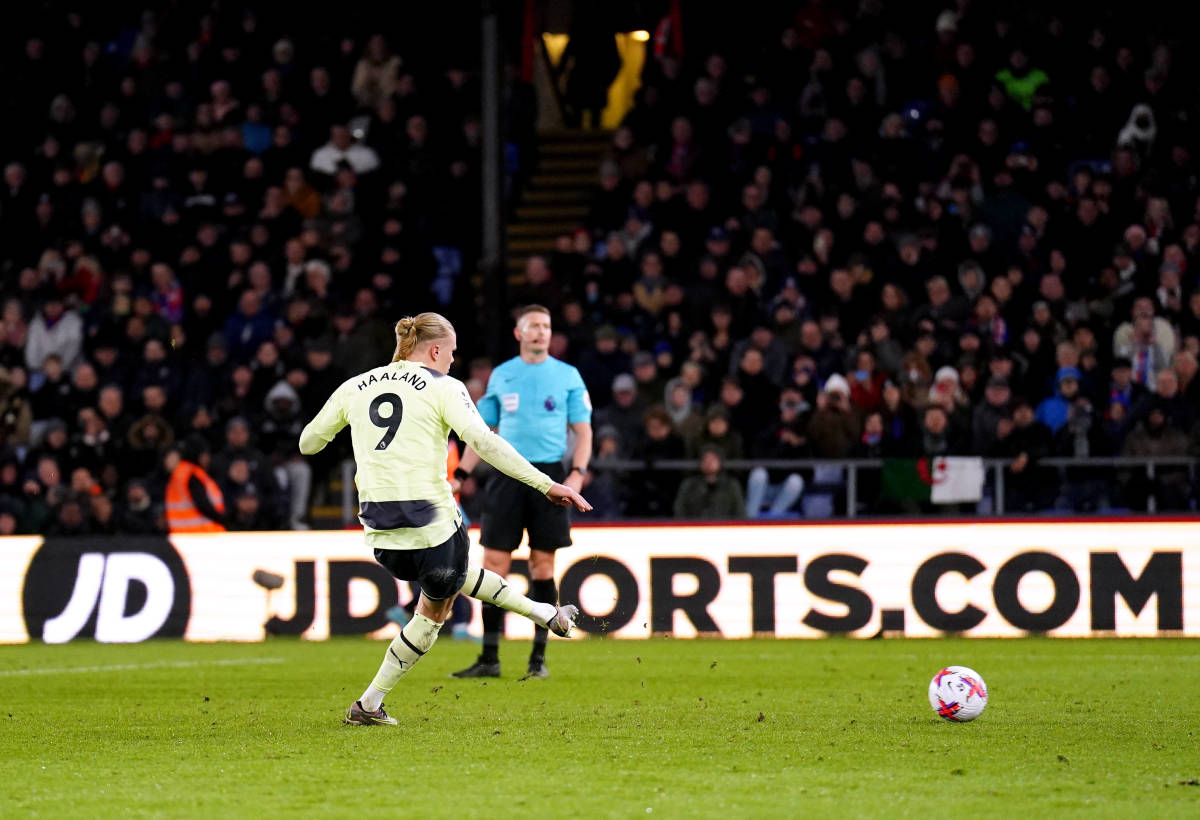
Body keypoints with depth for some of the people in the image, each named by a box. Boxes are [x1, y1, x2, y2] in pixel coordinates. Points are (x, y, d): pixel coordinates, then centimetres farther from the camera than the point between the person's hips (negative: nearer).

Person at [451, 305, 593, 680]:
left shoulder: (567, 375, 4)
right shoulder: (501, 376, 10)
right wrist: (460, 474, 6)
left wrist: (577, 473, -10)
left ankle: (538, 658, 8)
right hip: (508, 475, 2)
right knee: (494, 564, -3)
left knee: (542, 567, 0)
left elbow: (583, 430, 4)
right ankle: (489, 659, 2)